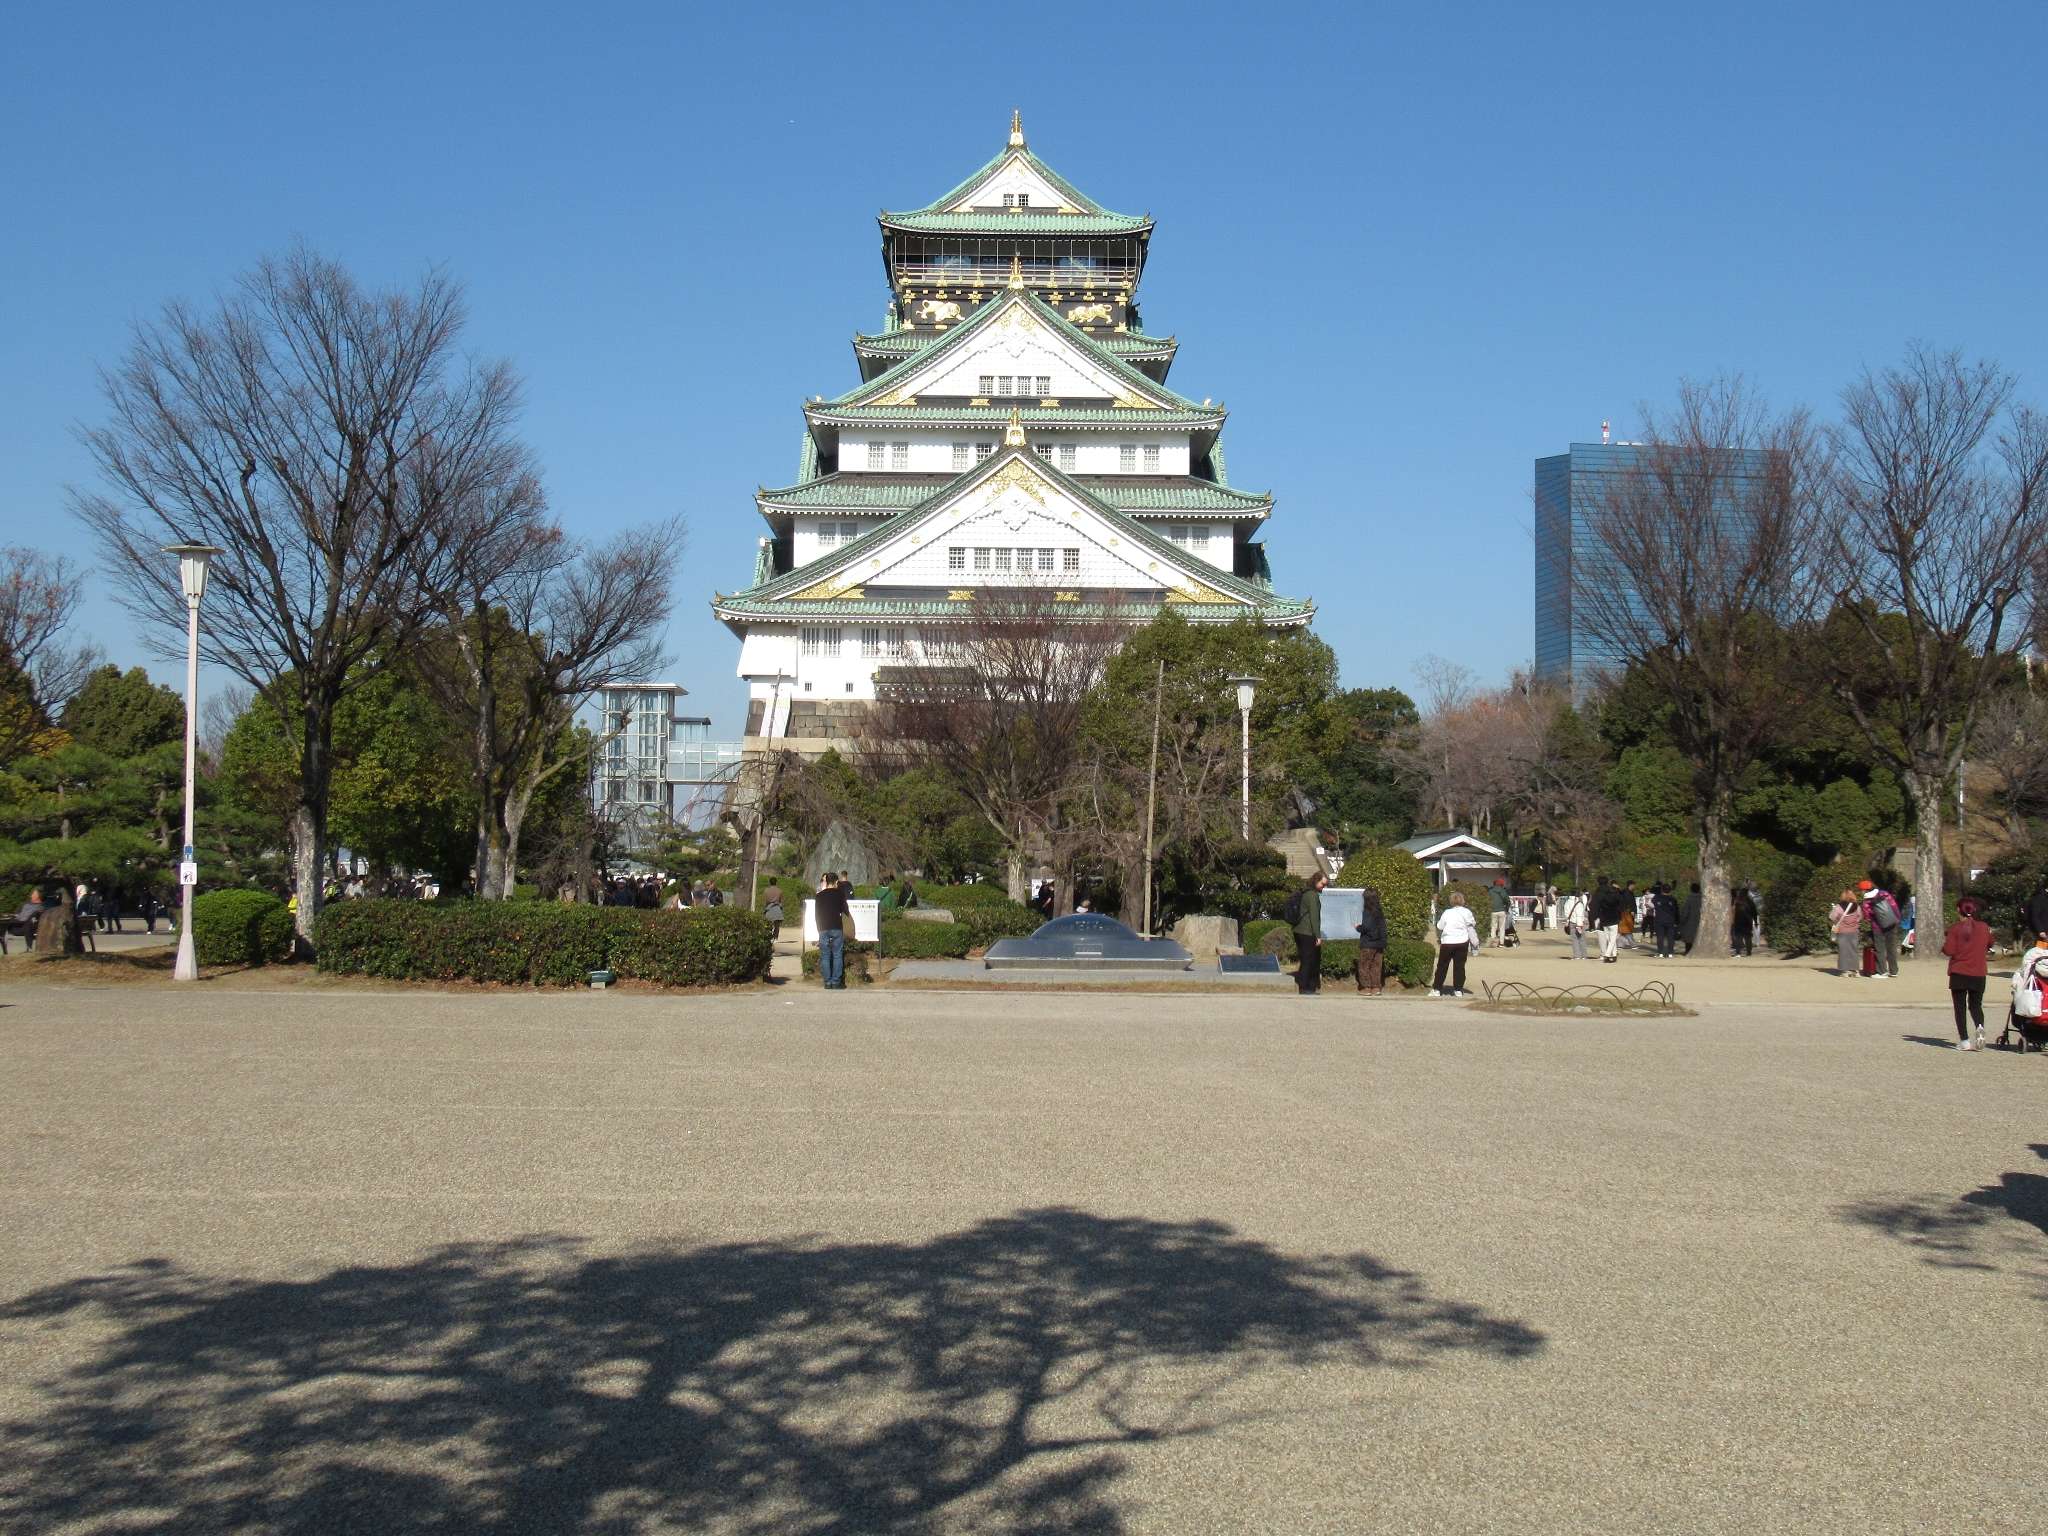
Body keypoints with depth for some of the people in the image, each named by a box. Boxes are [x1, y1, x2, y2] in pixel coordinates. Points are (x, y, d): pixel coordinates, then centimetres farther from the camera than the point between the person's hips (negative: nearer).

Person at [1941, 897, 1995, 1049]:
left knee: (1960, 1007, 6)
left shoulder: (1956, 929, -10)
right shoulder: (1984, 927, 1)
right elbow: (1989, 945, 17)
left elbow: (1949, 950, -14)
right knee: (1976, 1005, 15)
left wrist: (1943, 945, 6)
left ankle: (1964, 1041, 0)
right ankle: (1980, 1027, -15)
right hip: (1978, 974, 3)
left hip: (1959, 974, -3)